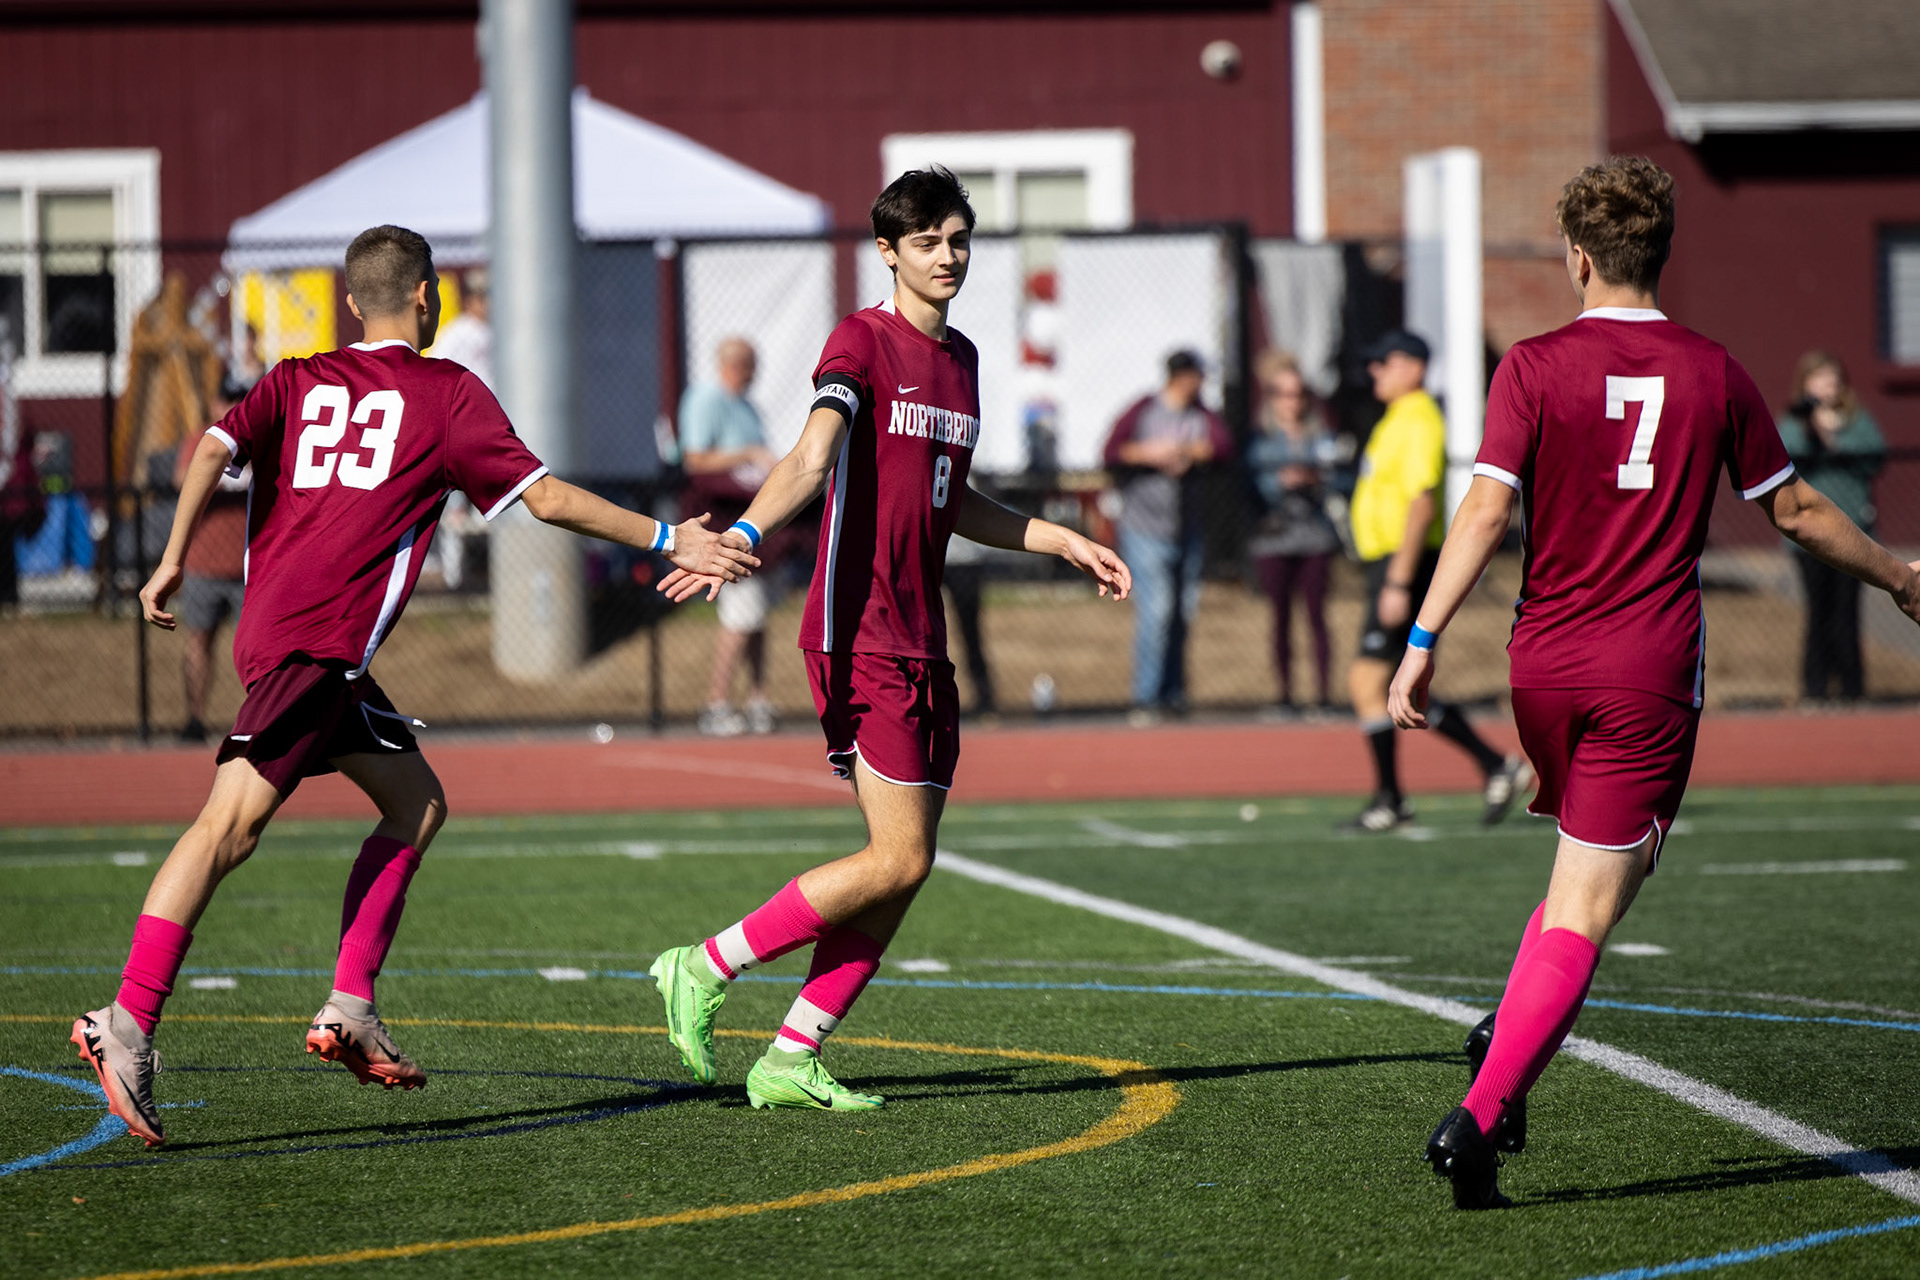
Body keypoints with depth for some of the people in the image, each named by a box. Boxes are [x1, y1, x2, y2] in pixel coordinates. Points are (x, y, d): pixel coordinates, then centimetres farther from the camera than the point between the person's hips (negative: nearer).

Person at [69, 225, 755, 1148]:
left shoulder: (297, 381, 21)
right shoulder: (448, 393, 7)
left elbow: (216, 448, 3)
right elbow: (546, 499, 5)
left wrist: (175, 559, 1)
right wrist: (668, 542, 12)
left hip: (274, 625, 7)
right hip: (317, 641, -7)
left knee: (416, 803, 14)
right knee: (233, 819, -16)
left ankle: (349, 1011, 6)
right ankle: (128, 1023, -27)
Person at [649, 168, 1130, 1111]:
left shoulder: (961, 359, 18)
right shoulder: (862, 341, -7)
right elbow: (814, 458, -23)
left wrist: (1064, 542, 32)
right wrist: (745, 534, -40)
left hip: (920, 640, 8)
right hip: (859, 634, -8)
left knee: (907, 866, 4)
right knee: (899, 859, -12)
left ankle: (790, 1061, 8)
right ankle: (703, 971, -3)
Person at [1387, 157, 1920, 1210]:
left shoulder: (1534, 368, -3)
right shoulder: (1712, 373, 2)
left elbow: (1485, 509, -12)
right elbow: (1796, 510, 11)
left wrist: (1423, 641, -12)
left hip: (1545, 663, 2)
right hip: (1651, 672, -2)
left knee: (1582, 877, 29)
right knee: (1586, 912, -3)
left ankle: (1509, 1039, 14)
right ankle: (1479, 1115, -16)